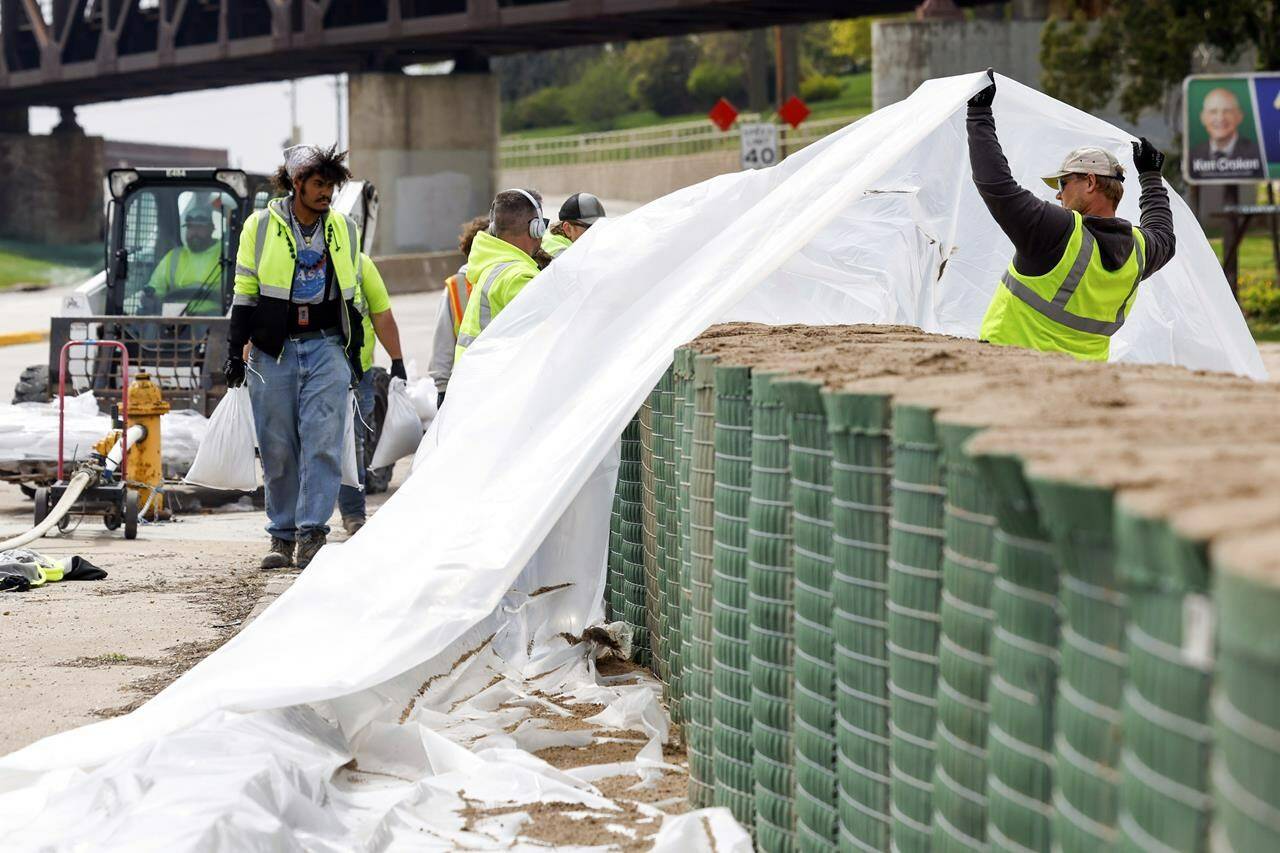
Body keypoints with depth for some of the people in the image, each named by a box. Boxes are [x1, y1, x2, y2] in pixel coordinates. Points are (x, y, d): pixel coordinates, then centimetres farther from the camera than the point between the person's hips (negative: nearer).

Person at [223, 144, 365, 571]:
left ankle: (312, 532, -12)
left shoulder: (344, 230, 10)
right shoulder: (260, 227, 2)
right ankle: (282, 536, 11)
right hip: (273, 349, -1)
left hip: (327, 347, 1)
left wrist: (354, 352, 16)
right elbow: (244, 294, 5)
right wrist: (235, 352, 2)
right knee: (278, 449, 2)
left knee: (323, 442, -12)